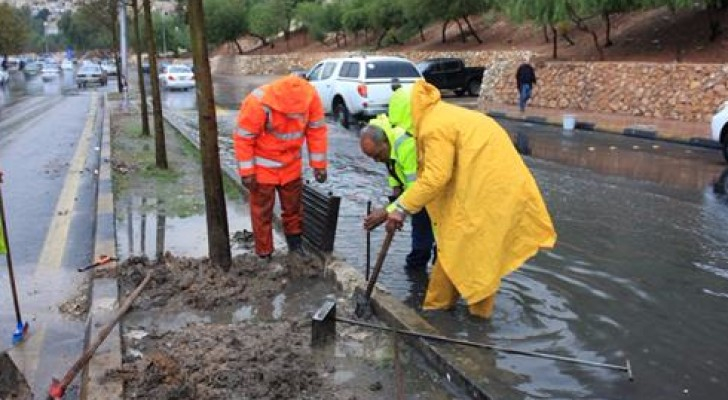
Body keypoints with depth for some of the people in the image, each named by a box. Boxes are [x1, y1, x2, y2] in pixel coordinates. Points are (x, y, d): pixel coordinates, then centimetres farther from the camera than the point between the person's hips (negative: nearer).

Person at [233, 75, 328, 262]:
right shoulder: (258, 103, -31)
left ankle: (295, 246, 34)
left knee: (293, 207, 16)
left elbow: (316, 131, -8)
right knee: (262, 211, 6)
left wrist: (319, 165, -5)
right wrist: (247, 172, -17)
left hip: (291, 165, 4)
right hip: (263, 166, -4)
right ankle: (264, 255, 20)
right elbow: (243, 138, -21)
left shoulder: (311, 97, -20)